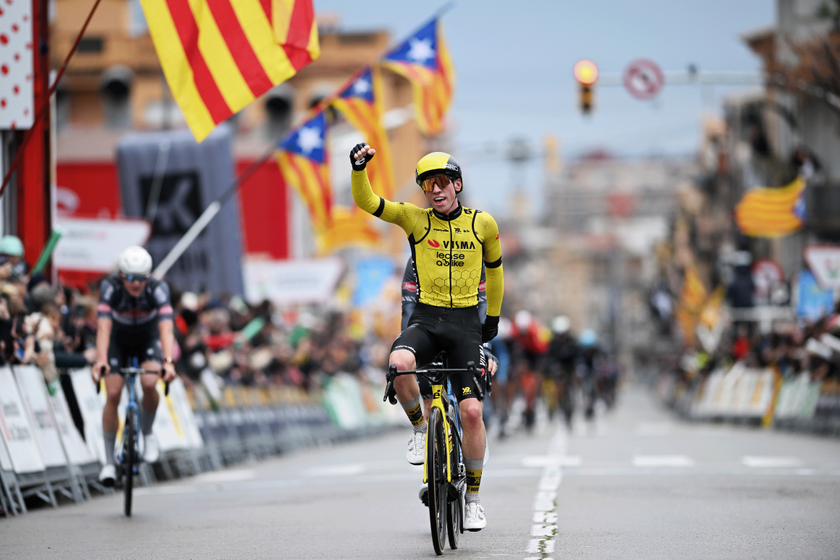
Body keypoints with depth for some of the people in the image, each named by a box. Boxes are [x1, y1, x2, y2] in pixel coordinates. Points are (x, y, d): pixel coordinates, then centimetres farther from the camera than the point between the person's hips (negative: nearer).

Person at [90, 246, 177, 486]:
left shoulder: (158, 289, -31)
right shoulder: (110, 287, -31)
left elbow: (166, 328, -42)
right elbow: (103, 327, -41)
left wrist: (169, 361, -57)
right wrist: (101, 360, -56)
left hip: (148, 339, 0)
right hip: (118, 340, 0)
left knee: (149, 383, -27)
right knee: (113, 394, -14)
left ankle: (147, 433, 1)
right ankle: (109, 461, -3)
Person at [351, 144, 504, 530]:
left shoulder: (483, 223, 3)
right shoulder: (415, 219, 0)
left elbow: (494, 267, 19)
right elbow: (366, 201, -10)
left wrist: (493, 317, 25)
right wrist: (359, 167, -28)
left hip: (466, 324, 0)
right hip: (426, 319, 0)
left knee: (471, 411, -9)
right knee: (399, 364, -35)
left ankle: (473, 498, 8)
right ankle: (420, 427, -5)